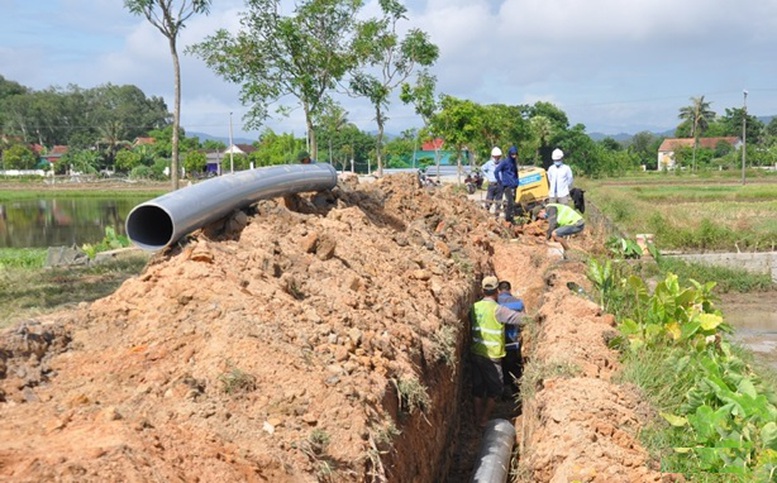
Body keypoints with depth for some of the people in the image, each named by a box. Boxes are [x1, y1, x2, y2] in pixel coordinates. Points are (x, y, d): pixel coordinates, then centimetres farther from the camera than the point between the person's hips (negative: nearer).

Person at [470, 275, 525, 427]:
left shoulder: (475, 307, 0)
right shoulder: (497, 310, -19)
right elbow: (522, 318, -21)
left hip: (475, 353, 6)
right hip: (491, 356, -6)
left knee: (477, 388, 16)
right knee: (495, 389, 11)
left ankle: (477, 418, 25)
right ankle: (484, 420, 14)